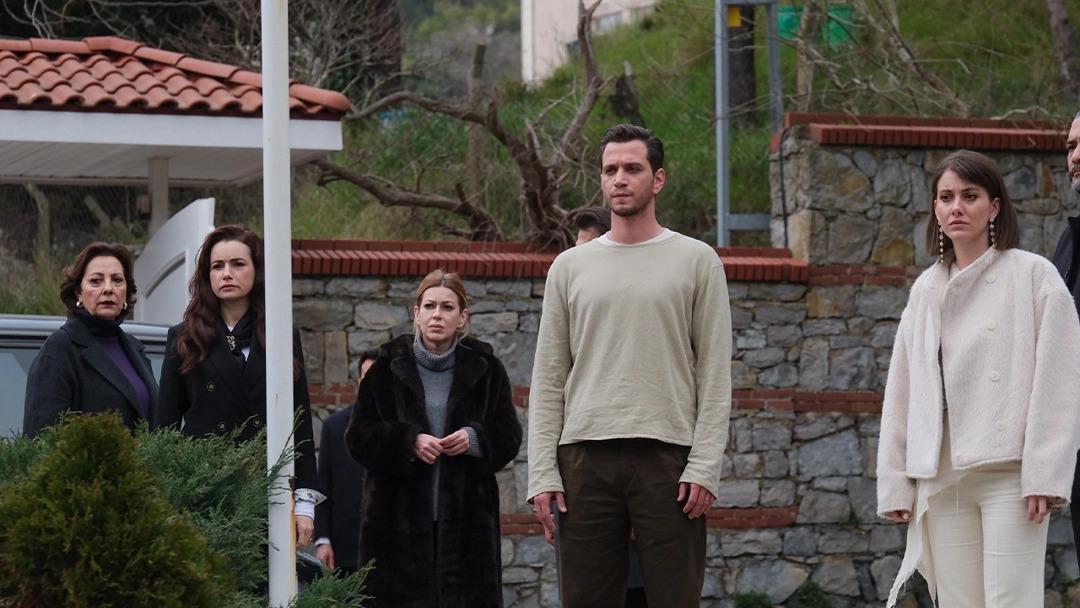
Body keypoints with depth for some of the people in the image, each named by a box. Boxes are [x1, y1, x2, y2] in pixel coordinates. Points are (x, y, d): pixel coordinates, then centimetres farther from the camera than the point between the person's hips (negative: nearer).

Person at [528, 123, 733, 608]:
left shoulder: (696, 262, 5)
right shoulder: (570, 268, 12)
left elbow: (714, 376, 1)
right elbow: (548, 381, 10)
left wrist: (704, 465, -9)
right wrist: (542, 473, 0)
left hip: (667, 458, -3)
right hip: (585, 459, 3)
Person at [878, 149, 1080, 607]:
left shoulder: (1033, 275, 0)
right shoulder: (926, 289, 15)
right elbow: (901, 390, 16)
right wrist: (895, 482, 11)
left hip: (1008, 473, -5)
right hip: (941, 478, 5)